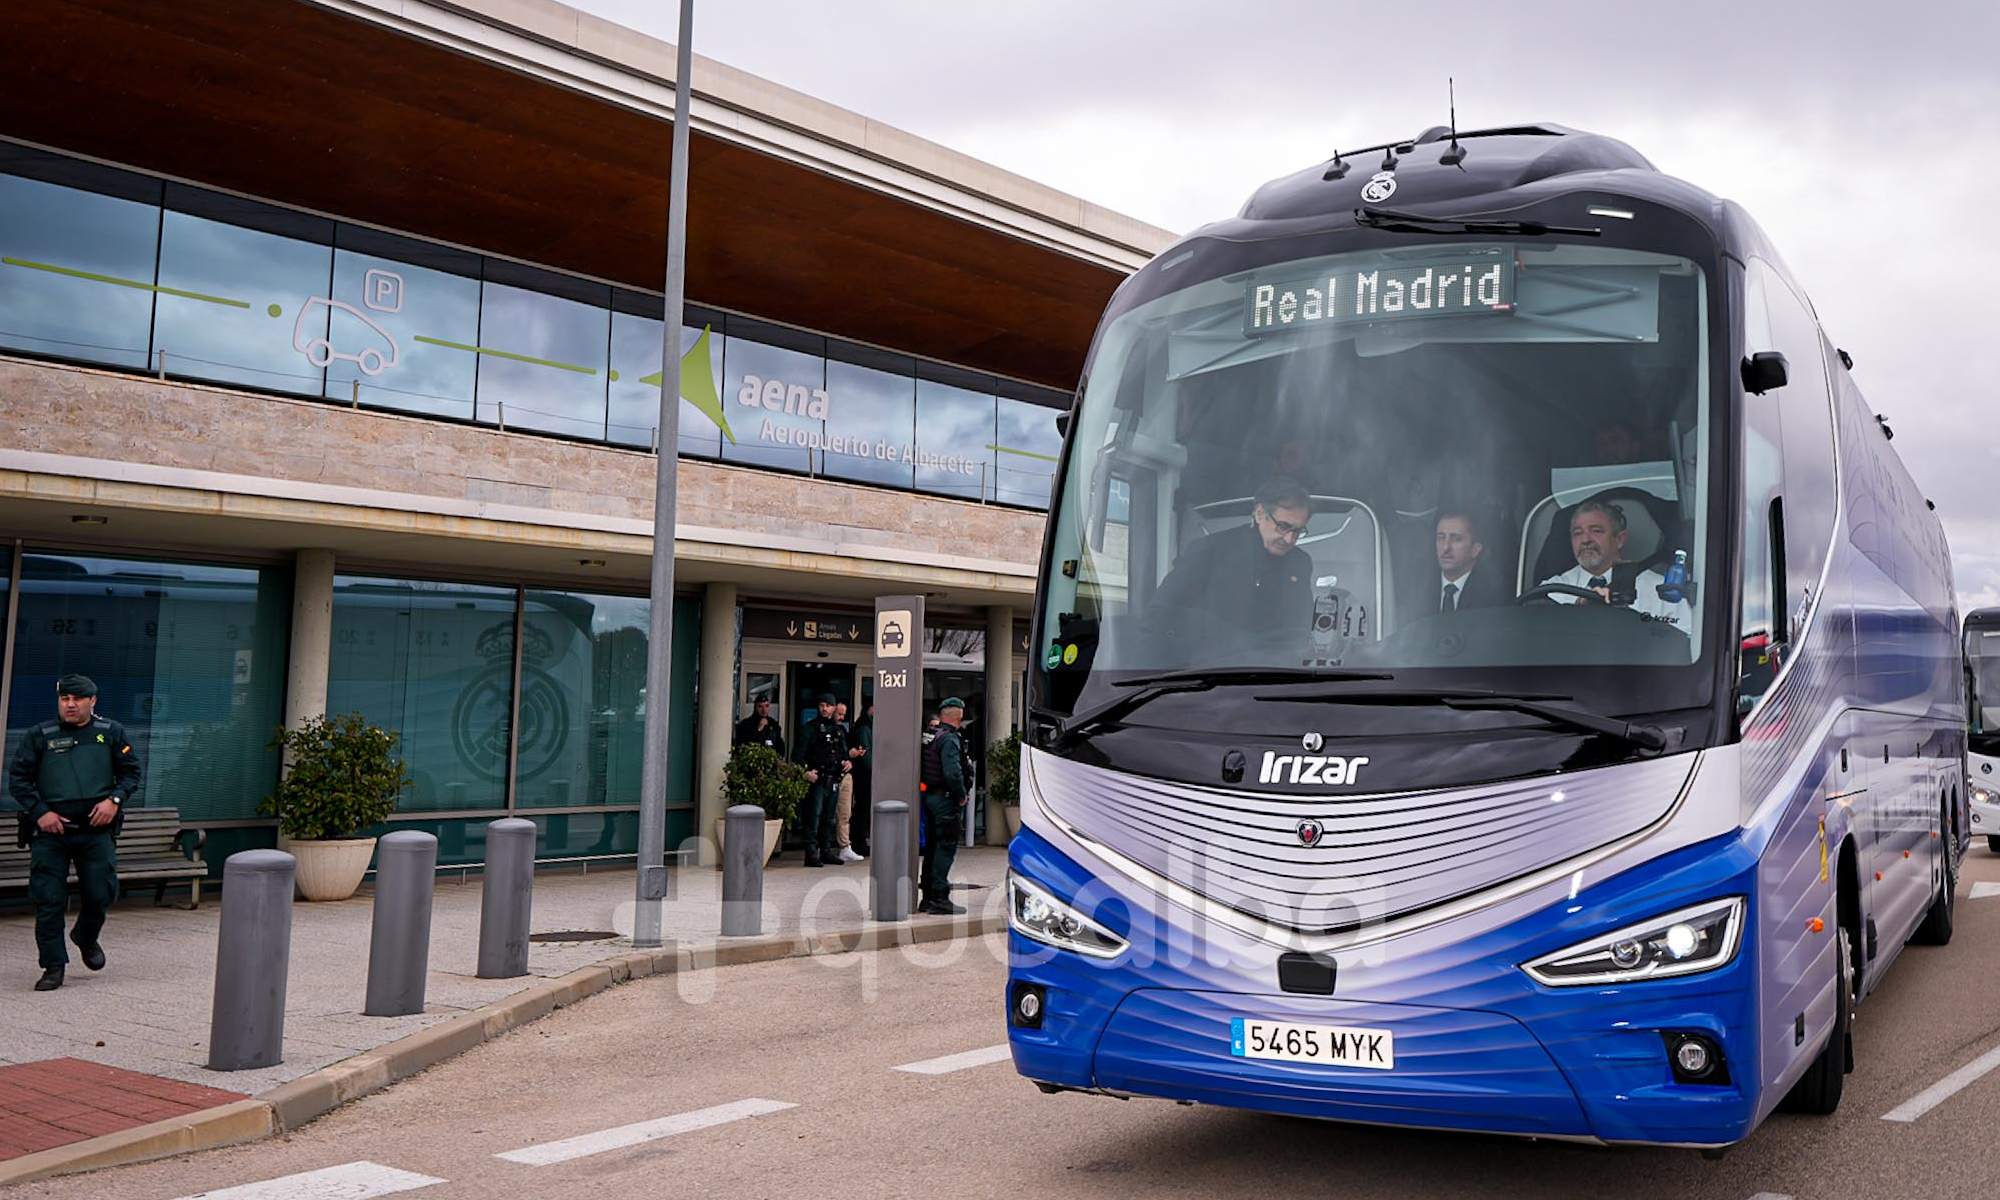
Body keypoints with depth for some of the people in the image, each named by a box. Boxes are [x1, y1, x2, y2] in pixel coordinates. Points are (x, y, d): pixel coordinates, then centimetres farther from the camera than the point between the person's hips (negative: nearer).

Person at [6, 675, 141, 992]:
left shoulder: (112, 733, 7)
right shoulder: (39, 736, 4)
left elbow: (131, 773, 11)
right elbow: (18, 778, 5)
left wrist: (114, 800, -7)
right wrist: (40, 812, -7)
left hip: (96, 828, 1)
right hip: (50, 831, -1)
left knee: (101, 893, 2)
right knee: (49, 899, -2)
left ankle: (86, 939, 33)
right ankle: (54, 967, 7)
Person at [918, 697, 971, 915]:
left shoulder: (931, 737, 11)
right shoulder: (950, 739, -16)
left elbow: (922, 770, 14)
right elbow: (953, 773, -26)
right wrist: (962, 795, -12)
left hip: (929, 796, 9)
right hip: (946, 799, -9)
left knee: (932, 846, 14)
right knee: (946, 847, -4)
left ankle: (928, 897, 21)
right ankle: (939, 898, -3)